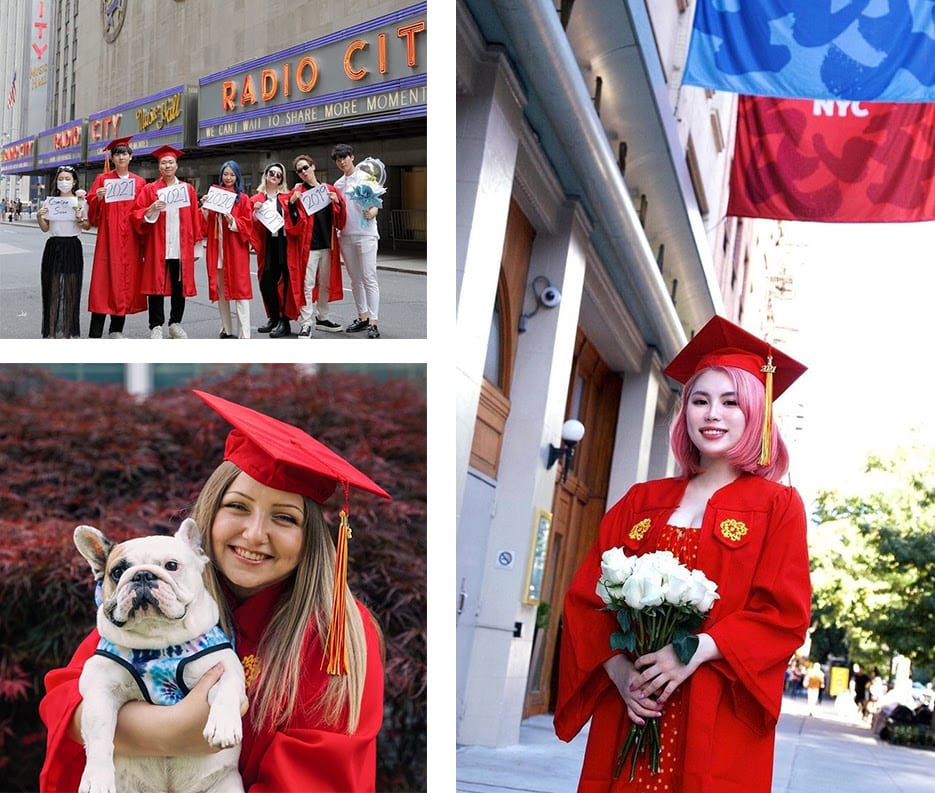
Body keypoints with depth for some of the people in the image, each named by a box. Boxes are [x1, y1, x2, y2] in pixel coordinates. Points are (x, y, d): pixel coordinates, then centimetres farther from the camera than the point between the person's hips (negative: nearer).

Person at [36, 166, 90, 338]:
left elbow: (87, 226, 3)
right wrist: (39, 217, -6)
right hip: (54, 246, 2)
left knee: (70, 288, -1)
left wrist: (79, 219, -15)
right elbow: (45, 228, 12)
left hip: (72, 247, -2)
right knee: (52, 286, 0)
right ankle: (51, 330, 4)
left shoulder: (81, 202, 3)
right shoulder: (49, 202, 8)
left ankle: (69, 330, 7)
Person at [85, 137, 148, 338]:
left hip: (130, 240, 3)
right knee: (104, 280, -7)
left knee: (126, 281, 4)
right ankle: (95, 334, -7)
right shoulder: (102, 179, 5)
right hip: (108, 238, -3)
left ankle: (116, 330, 13)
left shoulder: (139, 182, 11)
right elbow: (92, 209, 1)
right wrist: (98, 198, -20)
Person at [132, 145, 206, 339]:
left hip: (181, 248, 2)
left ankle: (175, 324, 17)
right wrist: (151, 210, -19)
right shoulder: (150, 190, 4)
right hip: (157, 248, -2)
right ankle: (156, 327, 1)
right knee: (157, 286, -3)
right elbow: (136, 215, -1)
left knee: (179, 286, 6)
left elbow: (194, 219, 10)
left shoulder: (187, 189, 10)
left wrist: (196, 243, 6)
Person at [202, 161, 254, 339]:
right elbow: (207, 224, 12)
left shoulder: (243, 199, 1)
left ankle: (244, 335, -11)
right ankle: (227, 329, 15)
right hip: (216, 247, 4)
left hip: (235, 249, -4)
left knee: (239, 289, -8)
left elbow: (247, 224, -5)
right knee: (220, 289, 7)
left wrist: (231, 220, -20)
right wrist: (205, 209, -4)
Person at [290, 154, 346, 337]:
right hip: (308, 245, -4)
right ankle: (306, 324, -5)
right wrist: (292, 203, -21)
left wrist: (337, 202, -8)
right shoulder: (298, 191, 1)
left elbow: (340, 219, 9)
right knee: (308, 285, -8)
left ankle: (321, 318, 27)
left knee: (325, 284, 13)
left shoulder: (329, 190, 10)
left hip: (327, 245, 4)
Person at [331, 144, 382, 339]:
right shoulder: (338, 184, 14)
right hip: (346, 235, 6)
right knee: (355, 279, 11)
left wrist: (371, 213, -28)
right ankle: (362, 318, 20)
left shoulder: (365, 178, -2)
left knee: (369, 278, -9)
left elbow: (375, 205, -7)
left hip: (365, 234, -6)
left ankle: (373, 323, -11)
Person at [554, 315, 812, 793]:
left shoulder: (778, 506, 4)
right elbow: (588, 595, 7)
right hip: (628, 710, 3)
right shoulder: (641, 501, 12)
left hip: (718, 722, -2)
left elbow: (786, 614, -6)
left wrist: (697, 651, -18)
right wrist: (618, 669, -11)